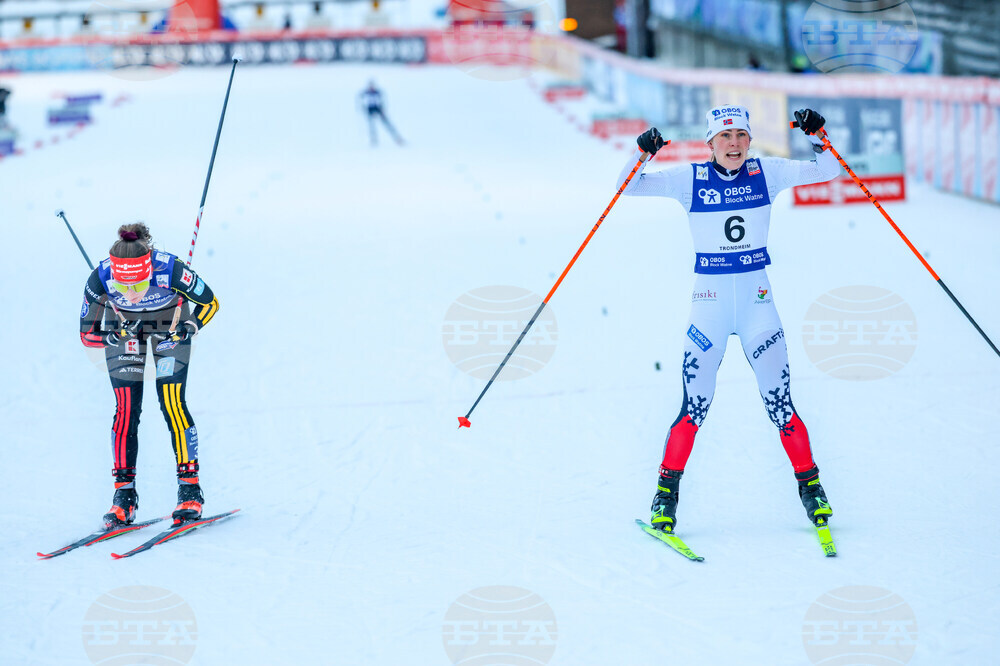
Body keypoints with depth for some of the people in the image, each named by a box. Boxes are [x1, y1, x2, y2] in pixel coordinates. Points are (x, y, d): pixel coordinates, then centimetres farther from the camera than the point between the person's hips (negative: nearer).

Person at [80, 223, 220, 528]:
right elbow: (87, 333, -17)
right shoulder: (100, 280, -33)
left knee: (172, 405, -13)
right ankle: (124, 494, 0)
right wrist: (114, 337, -32)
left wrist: (182, 334, -29)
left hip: (169, 327, -1)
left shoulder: (170, 269, -38)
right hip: (123, 331, 1)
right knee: (126, 410, -8)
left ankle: (190, 490, -3)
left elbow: (210, 303, -19)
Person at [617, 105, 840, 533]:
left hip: (757, 300, 1)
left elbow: (827, 171, 0)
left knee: (779, 402, -2)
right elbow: (628, 187, -4)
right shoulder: (691, 179, -2)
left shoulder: (766, 173, 2)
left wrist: (817, 137, -17)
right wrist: (642, 154, -22)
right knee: (695, 407, -5)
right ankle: (666, 492, 10)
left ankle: (810, 487, 13)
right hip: (709, 300, -1)